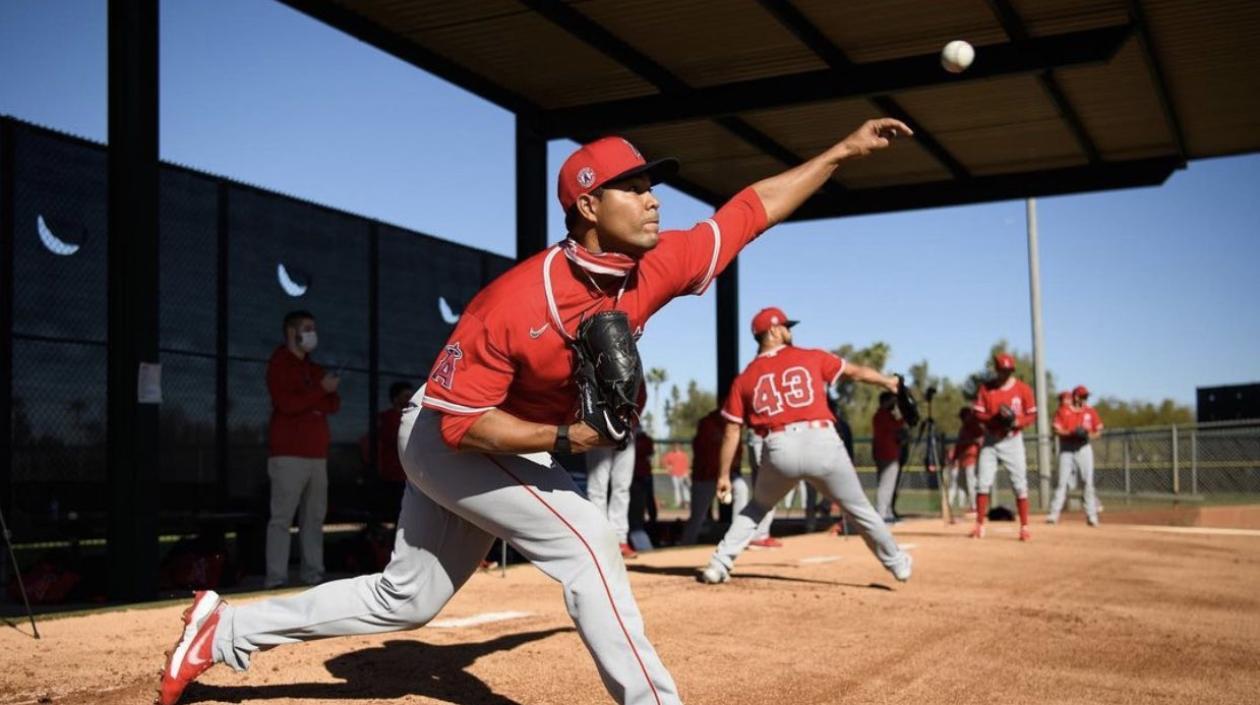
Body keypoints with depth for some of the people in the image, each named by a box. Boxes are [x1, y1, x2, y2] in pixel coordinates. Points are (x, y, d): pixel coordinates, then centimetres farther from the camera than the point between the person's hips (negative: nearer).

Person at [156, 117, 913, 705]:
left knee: (403, 600, 14)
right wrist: (565, 438, -37)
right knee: (584, 537, -21)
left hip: (515, 447, 7)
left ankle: (226, 631, 26)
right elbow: (460, 423, -27)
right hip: (445, 439, -7)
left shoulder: (655, 270, -15)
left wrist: (842, 150, -6)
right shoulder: (515, 303, -32)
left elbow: (754, 208, -6)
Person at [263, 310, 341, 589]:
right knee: (282, 517, -9)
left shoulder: (313, 368, 21)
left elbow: (334, 405, 13)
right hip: (289, 454, -7)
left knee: (314, 517, 5)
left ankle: (313, 574, 7)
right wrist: (321, 390, -10)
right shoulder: (279, 364, -1)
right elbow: (287, 403, -15)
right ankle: (276, 579, -10)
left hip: (316, 453, 7)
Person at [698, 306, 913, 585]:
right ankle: (898, 563, 28)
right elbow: (856, 372, 25)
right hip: (822, 442, -1)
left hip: (779, 450, 1)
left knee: (757, 507, 25)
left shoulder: (744, 379, 14)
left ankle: (718, 565, 15)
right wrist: (888, 381, 43)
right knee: (860, 509, 17)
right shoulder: (811, 357, 13)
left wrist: (724, 474, 17)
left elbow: (732, 432, 11)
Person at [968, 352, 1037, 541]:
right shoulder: (986, 388, 0)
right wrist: (995, 418, -19)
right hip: (990, 440, 1)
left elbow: (1032, 415, 0)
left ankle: (1024, 527, 5)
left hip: (1013, 440, -1)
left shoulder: (1023, 389, -3)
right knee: (983, 483, 0)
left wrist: (1016, 422, -19)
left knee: (1020, 484, -2)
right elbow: (977, 414, -1)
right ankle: (979, 526, 8)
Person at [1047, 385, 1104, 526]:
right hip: (1066, 449, -2)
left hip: (1084, 448, 2)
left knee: (1088, 481, -1)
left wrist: (1088, 435, -12)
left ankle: (1091, 515, 4)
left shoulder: (1090, 411, 5)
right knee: (1063, 481, -3)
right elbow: (1057, 430, -7)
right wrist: (1072, 433, -22)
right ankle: (1054, 513, -2)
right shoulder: (1063, 410, -1)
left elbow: (1098, 430, 8)